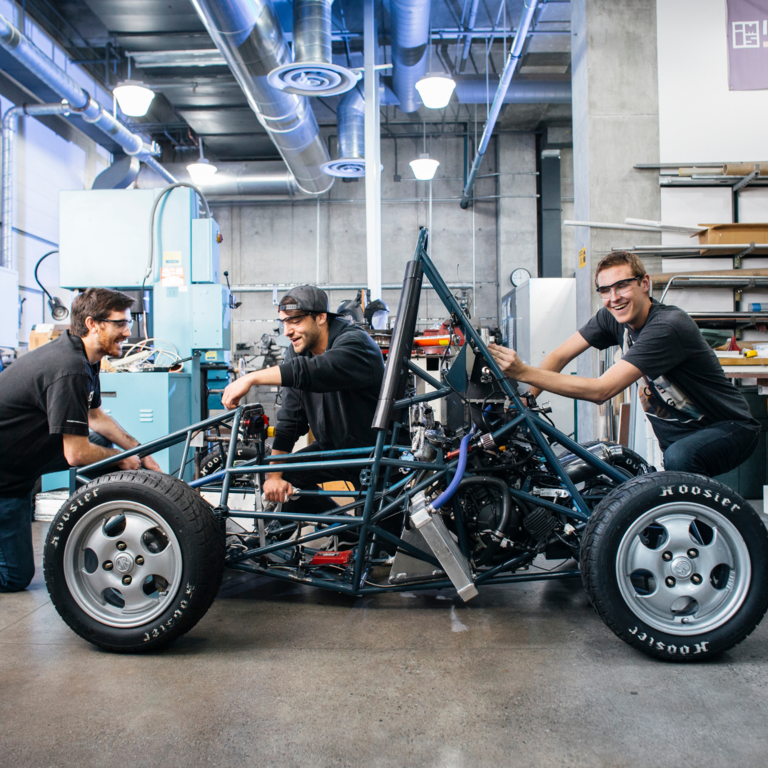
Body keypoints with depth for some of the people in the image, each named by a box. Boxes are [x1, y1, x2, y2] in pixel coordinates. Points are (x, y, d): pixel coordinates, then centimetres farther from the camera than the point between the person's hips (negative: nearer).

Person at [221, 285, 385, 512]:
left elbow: (312, 371, -45)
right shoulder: (297, 353, -2)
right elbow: (289, 418, -5)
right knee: (283, 478, -8)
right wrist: (274, 475, -12)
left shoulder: (355, 342, -24)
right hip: (332, 447, 7)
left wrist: (251, 378, -47)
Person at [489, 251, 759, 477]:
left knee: (679, 458, -35)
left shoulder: (667, 327, -30)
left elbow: (601, 390, -37)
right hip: (676, 433, 7)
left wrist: (523, 372, -43)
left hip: (729, 428, -7)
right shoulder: (613, 317, -6)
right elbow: (559, 356, -6)